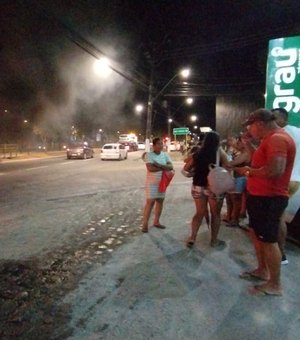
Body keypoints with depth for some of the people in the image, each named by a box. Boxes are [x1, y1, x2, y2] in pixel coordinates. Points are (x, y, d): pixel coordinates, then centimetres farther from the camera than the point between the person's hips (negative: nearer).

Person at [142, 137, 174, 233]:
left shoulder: (165, 155, 4)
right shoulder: (149, 155, -10)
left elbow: (171, 167, -8)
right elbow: (150, 168, -24)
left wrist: (159, 165, -22)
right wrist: (164, 168, -16)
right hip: (152, 183, -5)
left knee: (160, 202, 11)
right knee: (150, 202, -6)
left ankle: (156, 222, 24)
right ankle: (145, 224, 1)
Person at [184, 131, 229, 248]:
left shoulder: (198, 153, 3)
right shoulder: (219, 152, -4)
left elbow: (186, 168, 10)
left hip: (198, 186, 3)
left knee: (200, 212, 16)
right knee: (215, 213, 12)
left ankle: (192, 238, 12)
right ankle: (214, 240, 21)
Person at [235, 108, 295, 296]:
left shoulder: (277, 139, -21)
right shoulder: (271, 139, 14)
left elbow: (275, 170, -33)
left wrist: (249, 172, -20)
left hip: (269, 199, -11)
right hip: (261, 196, 11)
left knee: (268, 240, 0)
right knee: (257, 235, 20)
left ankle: (275, 285, 15)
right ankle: (262, 271, 37)